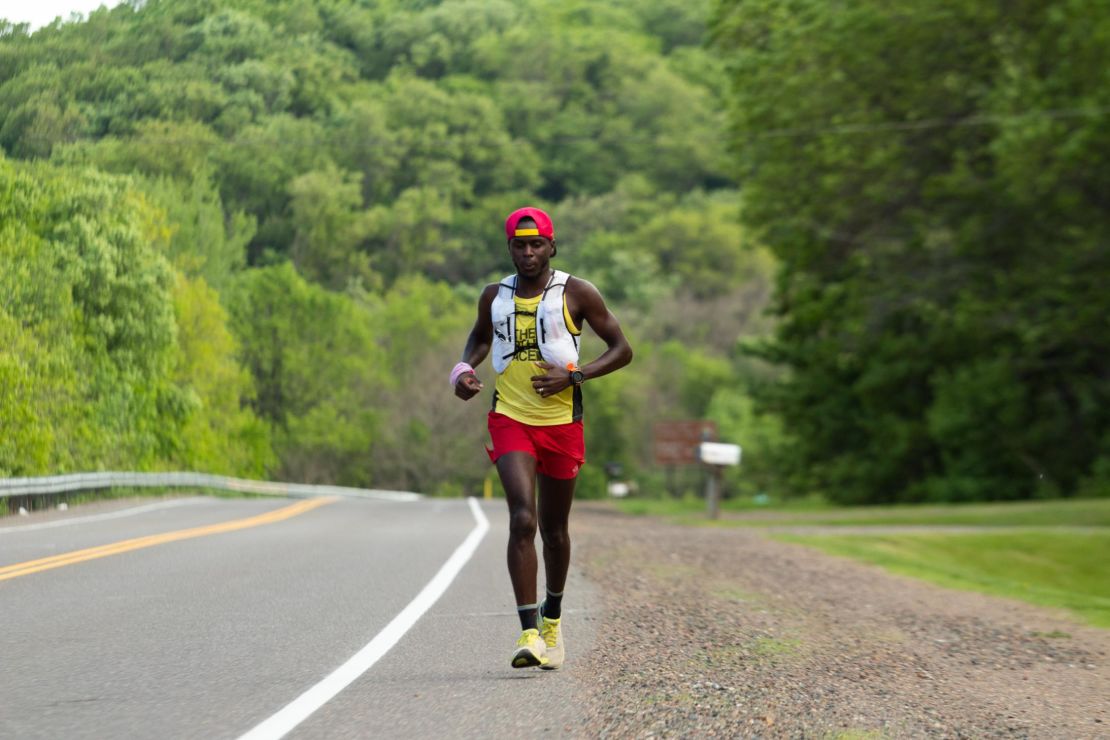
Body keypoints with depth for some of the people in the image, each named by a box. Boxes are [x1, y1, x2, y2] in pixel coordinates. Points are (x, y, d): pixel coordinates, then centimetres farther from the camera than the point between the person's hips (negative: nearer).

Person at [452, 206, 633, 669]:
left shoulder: (576, 294, -3)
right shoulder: (495, 296, 6)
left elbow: (621, 350, -1)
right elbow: (480, 338, 27)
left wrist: (574, 377, -15)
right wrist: (465, 370, 5)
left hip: (561, 420, 0)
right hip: (510, 419, 0)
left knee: (554, 527, 12)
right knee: (523, 519, -17)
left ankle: (552, 616, 37)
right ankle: (529, 632, -21)